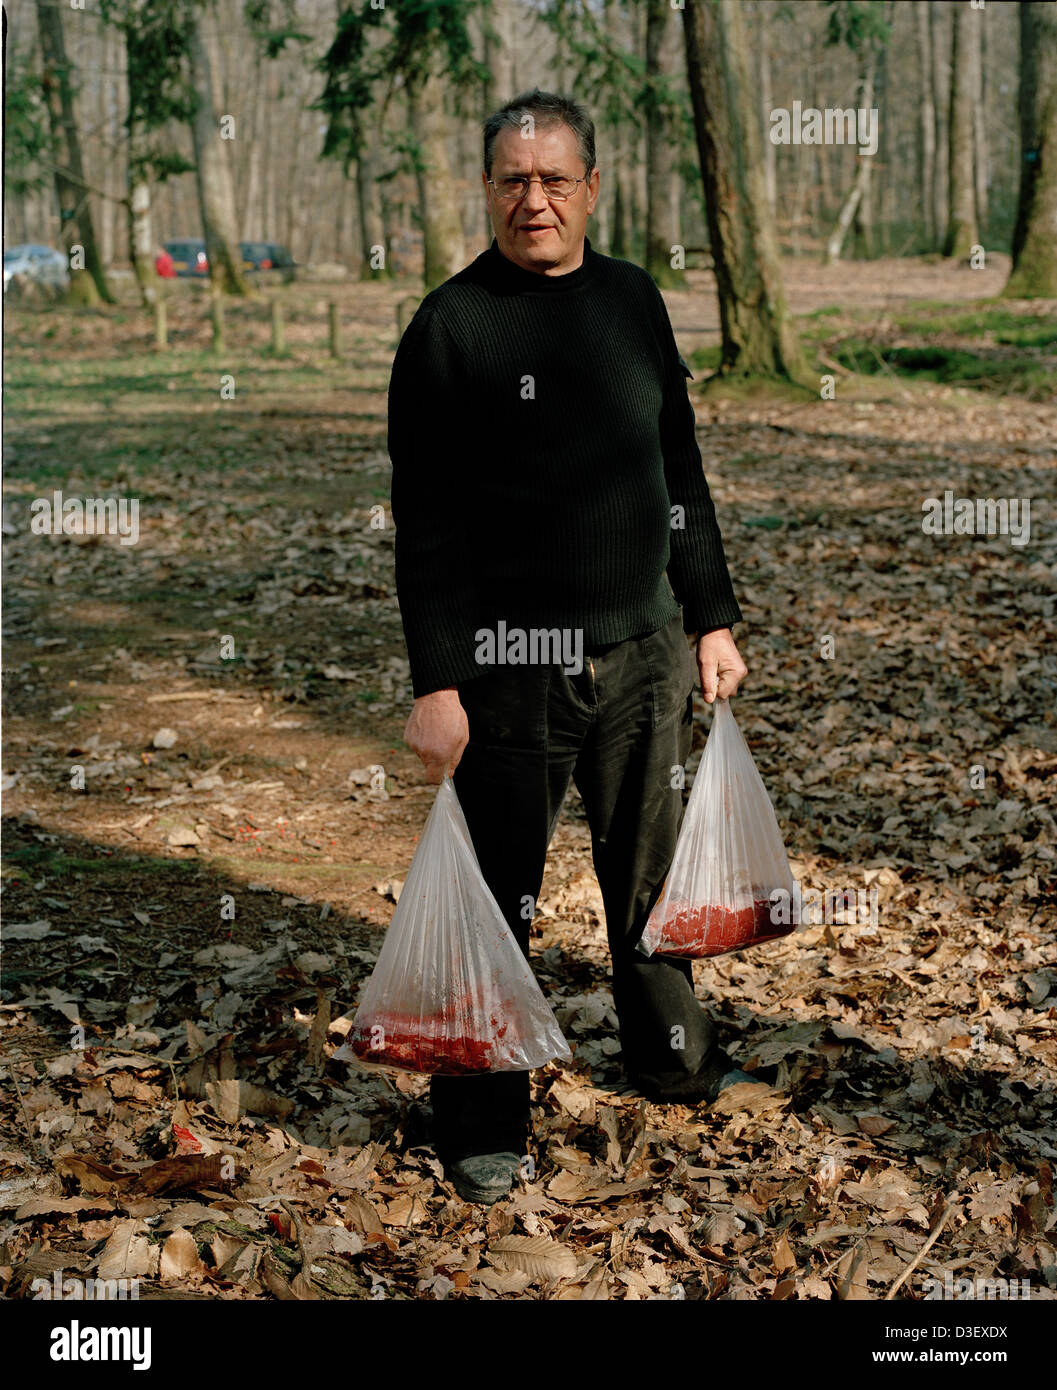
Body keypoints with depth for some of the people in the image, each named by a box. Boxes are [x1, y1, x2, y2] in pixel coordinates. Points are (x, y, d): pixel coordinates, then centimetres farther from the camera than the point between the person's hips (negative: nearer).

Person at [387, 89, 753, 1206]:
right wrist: (436, 684, -13)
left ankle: (673, 1056, 38)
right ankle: (481, 1124, 19)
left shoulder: (632, 299, 8)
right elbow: (424, 521, -8)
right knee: (494, 902, 3)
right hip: (511, 665, -4)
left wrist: (712, 619, 13)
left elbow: (680, 473, 15)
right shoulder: (451, 326, -7)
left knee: (650, 870, 17)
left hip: (643, 652, 5)